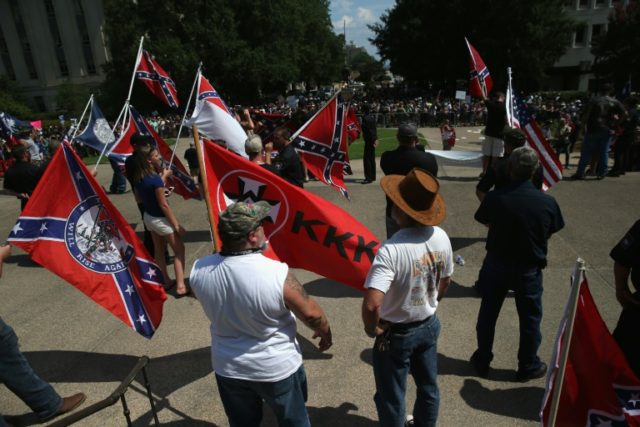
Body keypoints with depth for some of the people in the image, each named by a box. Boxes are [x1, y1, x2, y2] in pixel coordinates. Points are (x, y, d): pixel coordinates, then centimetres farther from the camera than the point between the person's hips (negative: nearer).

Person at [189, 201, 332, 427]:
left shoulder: (199, 270, -17)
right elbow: (311, 314, -18)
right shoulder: (277, 273, -32)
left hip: (228, 367, 4)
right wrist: (325, 334, 3)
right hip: (277, 367, -3)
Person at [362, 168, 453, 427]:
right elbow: (445, 282, 4)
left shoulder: (391, 250, -34)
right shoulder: (441, 237, -11)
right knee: (428, 386, 29)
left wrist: (372, 329, -18)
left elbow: (371, 305, -39)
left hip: (396, 334, -6)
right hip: (429, 326, 7)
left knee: (391, 398, 18)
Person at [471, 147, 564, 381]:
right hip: (529, 269, 0)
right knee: (530, 318, 18)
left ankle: (482, 360, 32)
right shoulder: (547, 201, -17)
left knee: (488, 313, 17)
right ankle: (528, 366, 34)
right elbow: (551, 232, -1)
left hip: (496, 264, 1)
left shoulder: (494, 197, -19)